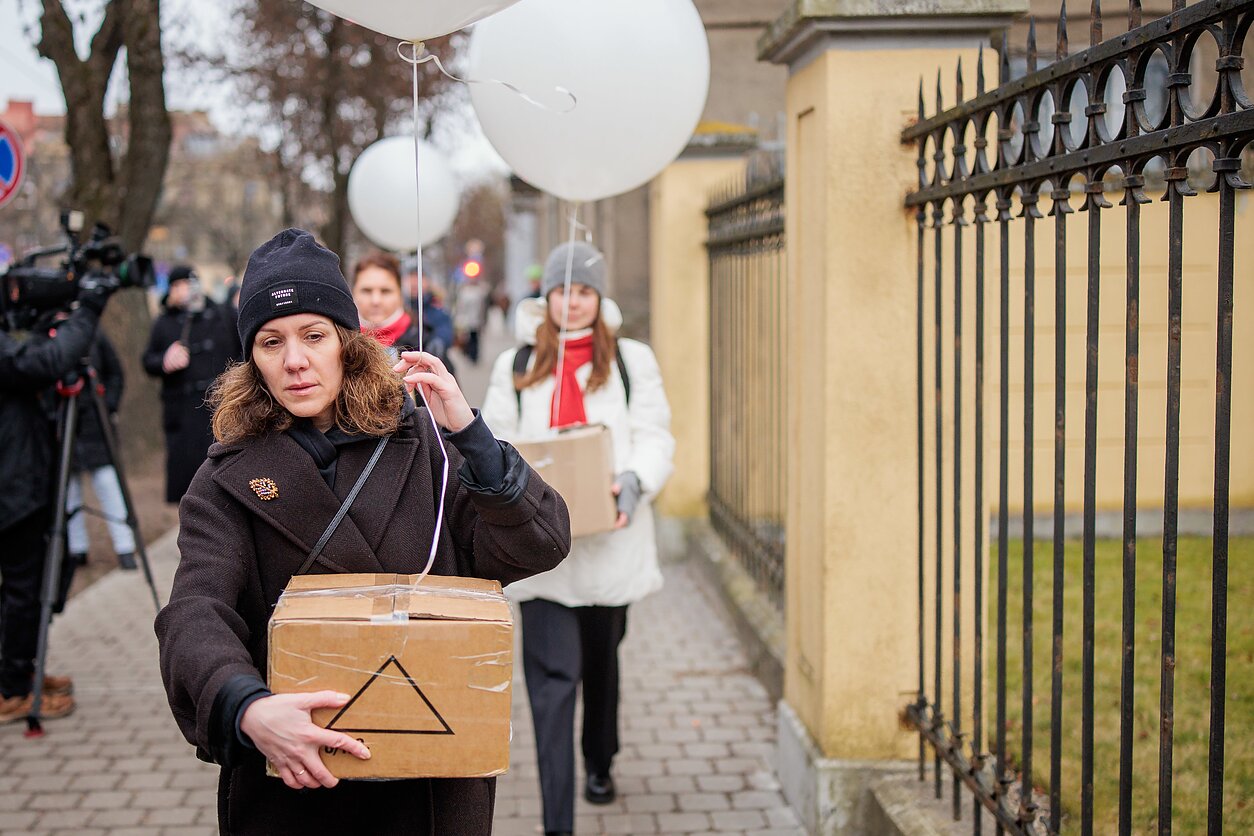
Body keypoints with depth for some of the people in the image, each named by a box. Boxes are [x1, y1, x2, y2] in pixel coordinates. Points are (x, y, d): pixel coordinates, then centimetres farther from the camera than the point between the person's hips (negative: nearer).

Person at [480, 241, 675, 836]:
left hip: (609, 539, 1)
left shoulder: (631, 361, 6)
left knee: (601, 659, 21)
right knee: (552, 675, -9)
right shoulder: (515, 367, 9)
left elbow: (654, 437, 0)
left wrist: (634, 483, -20)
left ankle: (599, 764, 46)